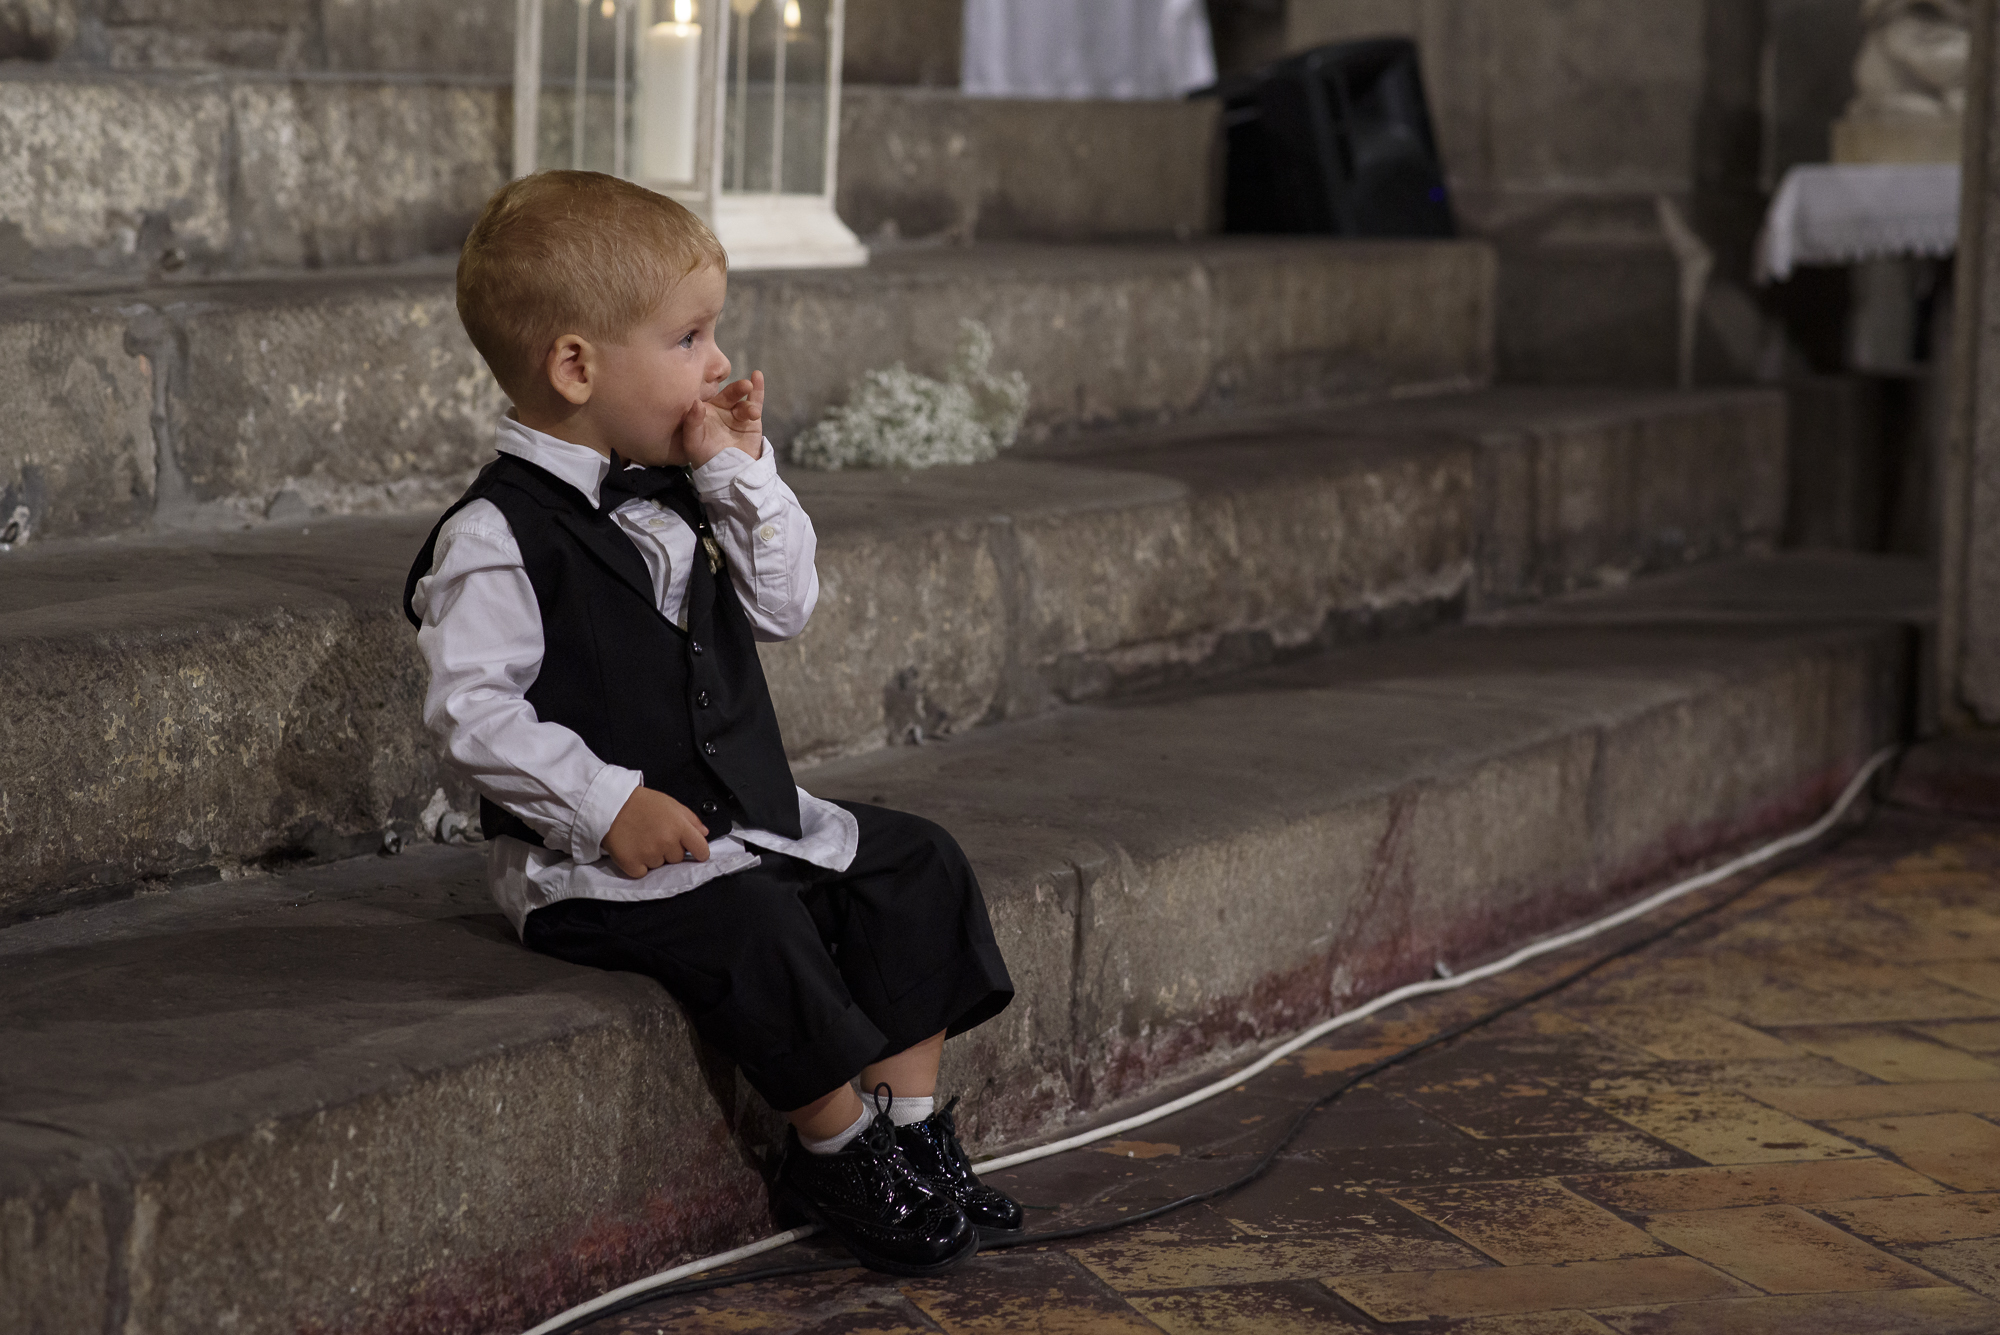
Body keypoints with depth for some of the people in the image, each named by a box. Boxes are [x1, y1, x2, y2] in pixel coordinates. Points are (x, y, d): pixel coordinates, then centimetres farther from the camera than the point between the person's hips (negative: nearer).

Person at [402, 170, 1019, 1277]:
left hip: (747, 811, 9)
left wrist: (741, 471, 0)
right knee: (751, 925, -32)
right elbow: (473, 710, -21)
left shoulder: (675, 490, 10)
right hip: (589, 857, -9)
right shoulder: (498, 538, -16)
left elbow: (786, 607, 11)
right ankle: (836, 1148, -13)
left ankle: (912, 1123, 3)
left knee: (914, 865, 0)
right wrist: (606, 804, -27)